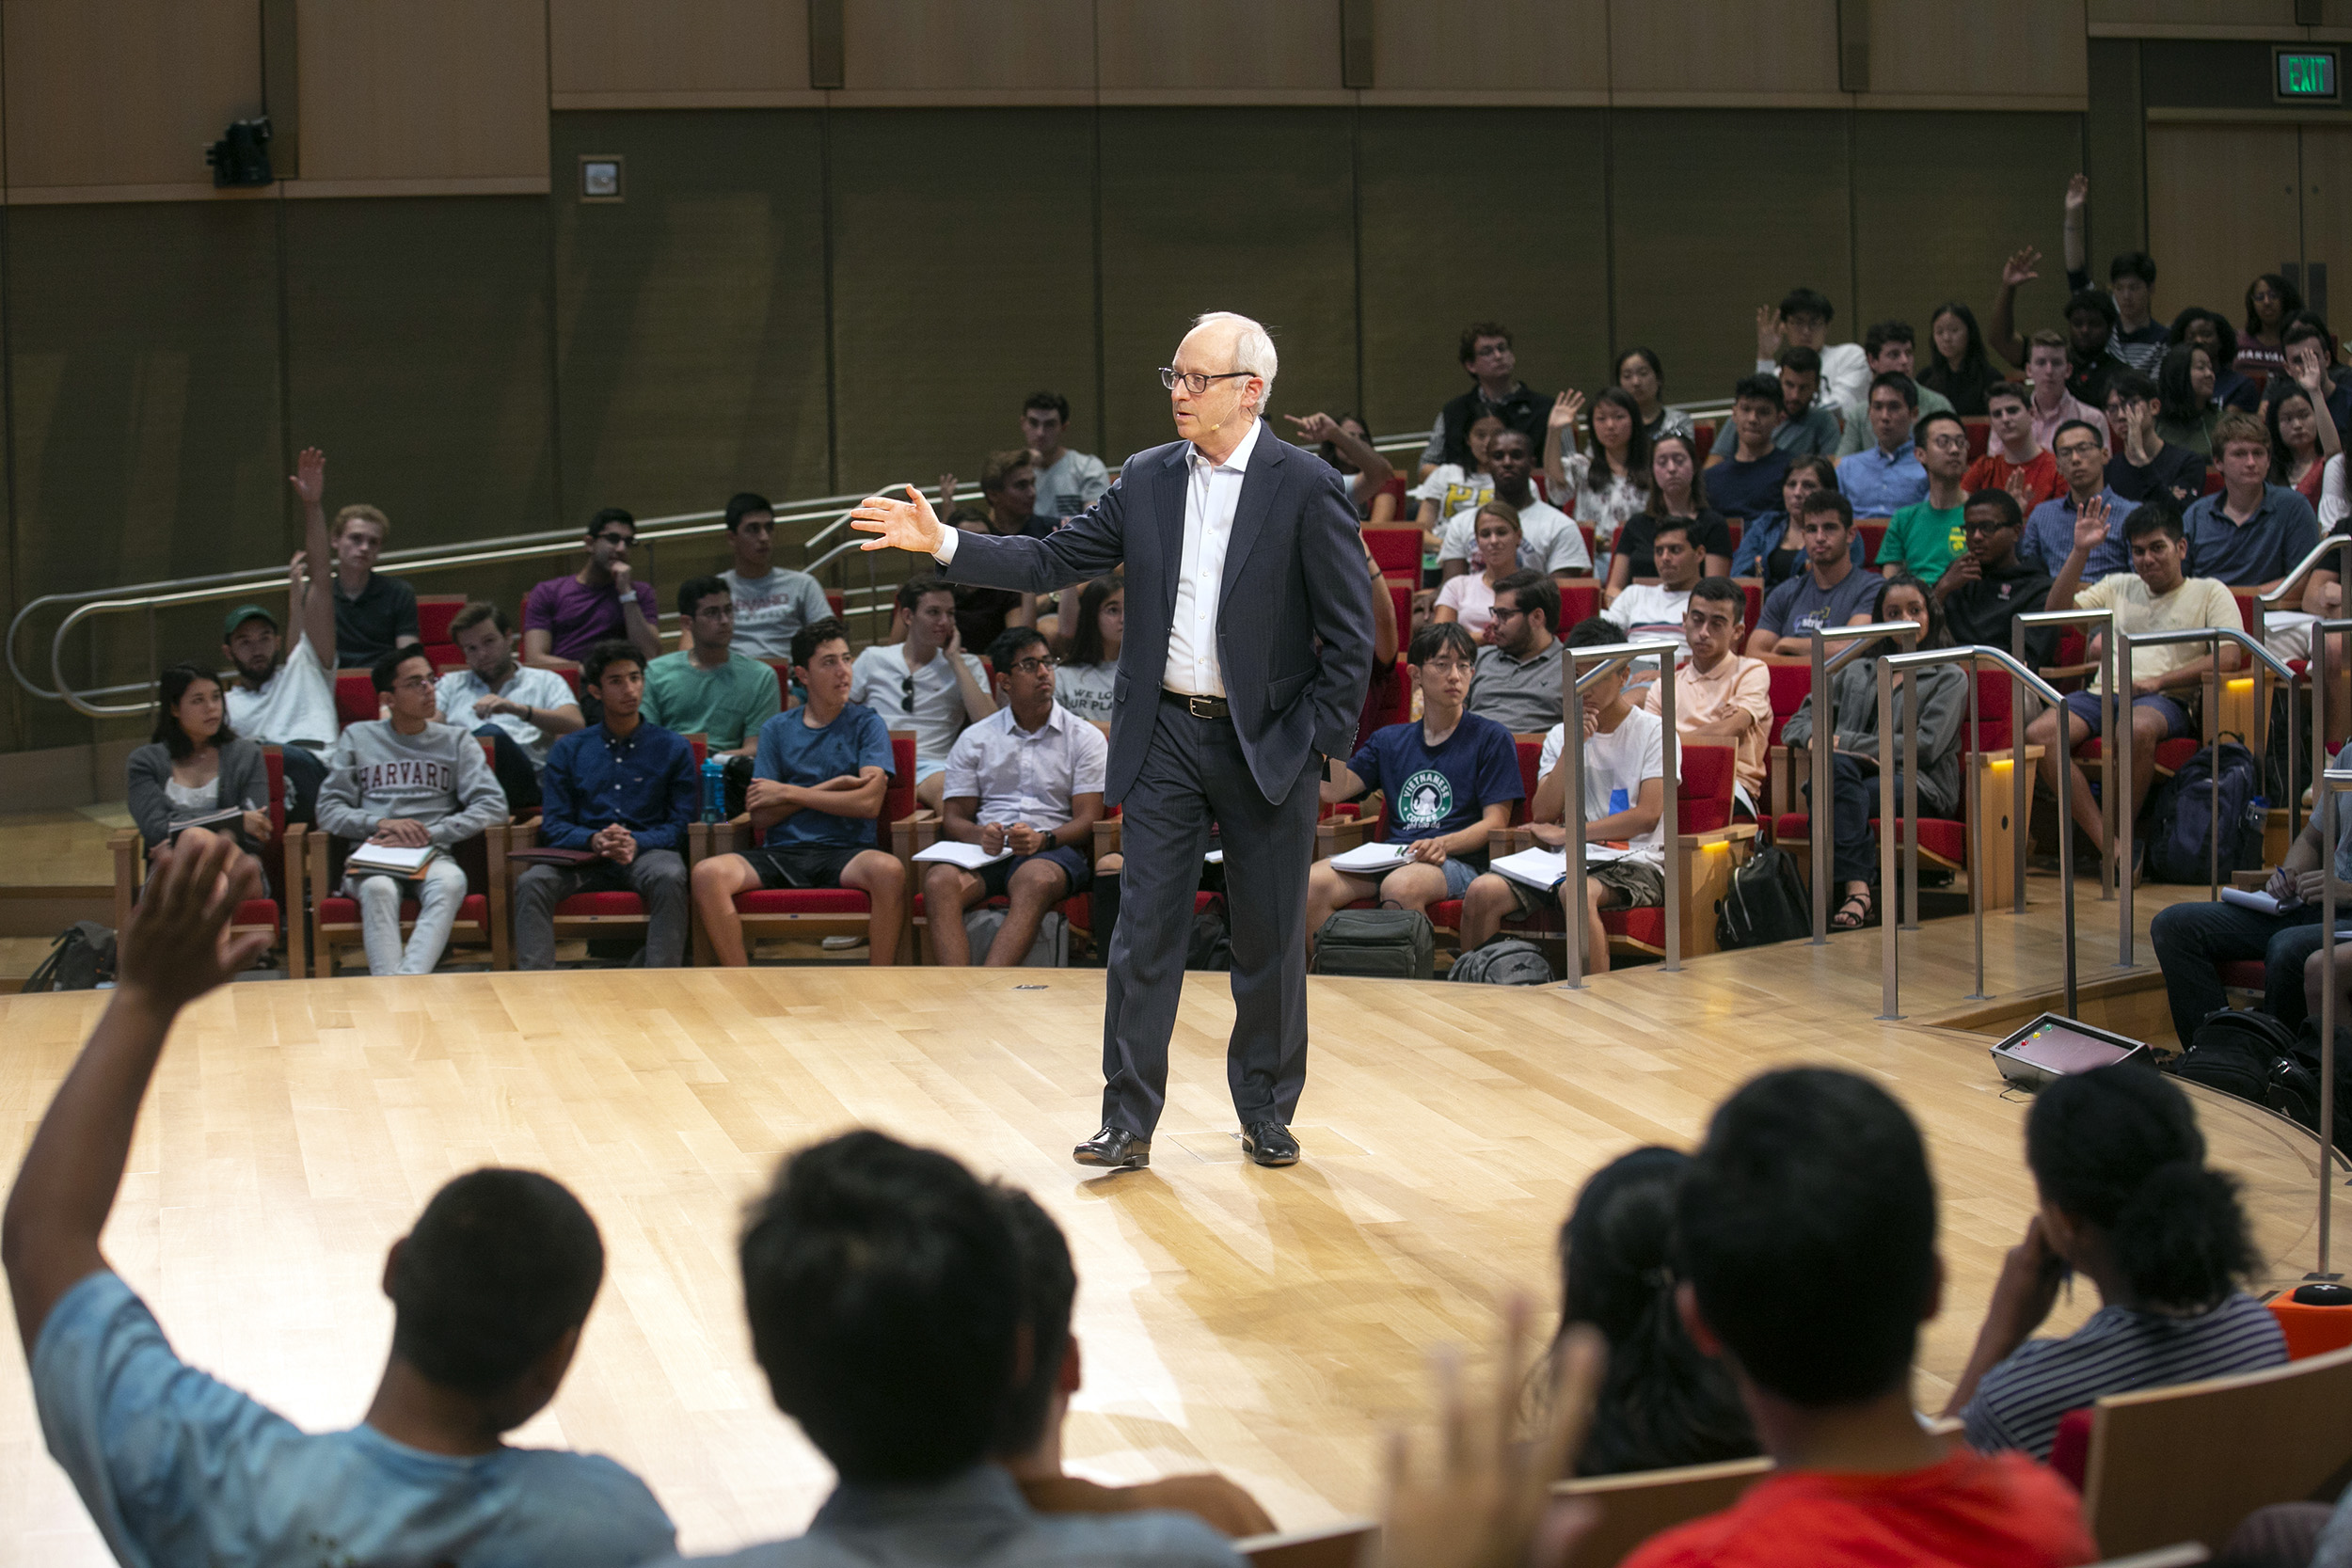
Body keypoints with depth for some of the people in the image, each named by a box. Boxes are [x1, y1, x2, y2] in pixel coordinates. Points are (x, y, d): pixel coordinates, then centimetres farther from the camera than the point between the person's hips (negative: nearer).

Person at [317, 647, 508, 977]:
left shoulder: (456, 741, 18)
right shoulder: (358, 738, 18)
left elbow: (493, 807, 5)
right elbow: (328, 811, 10)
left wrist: (430, 834, -9)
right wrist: (382, 824, -9)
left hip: (433, 855, 0)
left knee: (450, 882, -36)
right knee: (378, 889, -36)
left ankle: (411, 978, -50)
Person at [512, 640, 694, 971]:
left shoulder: (673, 747, 13)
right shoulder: (568, 750, 16)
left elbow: (680, 825, 6)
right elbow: (553, 826, 8)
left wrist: (637, 843, -15)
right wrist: (594, 840, -15)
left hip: (647, 853, -1)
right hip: (583, 856, 1)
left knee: (670, 877, -37)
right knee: (531, 883, -29)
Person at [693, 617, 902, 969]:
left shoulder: (866, 723, 10)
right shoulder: (777, 729, 15)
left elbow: (869, 803, -5)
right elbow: (761, 816, 5)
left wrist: (788, 793, -1)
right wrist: (832, 787, -4)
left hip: (845, 851, -2)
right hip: (780, 853, 2)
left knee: (889, 870, -37)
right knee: (707, 874, -27)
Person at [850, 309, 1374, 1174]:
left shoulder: (1306, 486, -7)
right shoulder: (1146, 479, 5)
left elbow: (1351, 631, -6)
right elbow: (1053, 561, 4)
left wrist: (1319, 739, -10)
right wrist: (943, 542, -7)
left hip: (1266, 745, -3)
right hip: (1166, 739, 3)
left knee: (1270, 941, 7)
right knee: (1143, 932, 1)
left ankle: (1267, 1114, 22)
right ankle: (1128, 1120, 7)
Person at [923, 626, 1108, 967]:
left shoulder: (1085, 737, 12)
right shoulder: (974, 740, 18)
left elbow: (1088, 820, 4)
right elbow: (954, 818, 13)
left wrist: (1043, 839, -17)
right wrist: (980, 835, -12)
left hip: (1053, 850, -2)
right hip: (986, 850, 2)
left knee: (1036, 879, -39)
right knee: (940, 881, -32)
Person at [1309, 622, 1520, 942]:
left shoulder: (1492, 738, 10)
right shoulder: (1389, 741, 24)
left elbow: (1495, 823, 1)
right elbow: (1335, 790, 10)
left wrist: (1443, 844, -18)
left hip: (1457, 861, -4)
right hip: (1389, 856, 4)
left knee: (1400, 886, -39)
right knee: (1312, 883, -26)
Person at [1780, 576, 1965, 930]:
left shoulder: (1950, 678, 15)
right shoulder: (1856, 672, 29)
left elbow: (1925, 746, -2)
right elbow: (1795, 726, 22)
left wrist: (1847, 741, -8)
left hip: (1918, 785, -3)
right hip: (1857, 776, 3)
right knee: (1835, 764, -35)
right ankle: (1858, 888, -49)